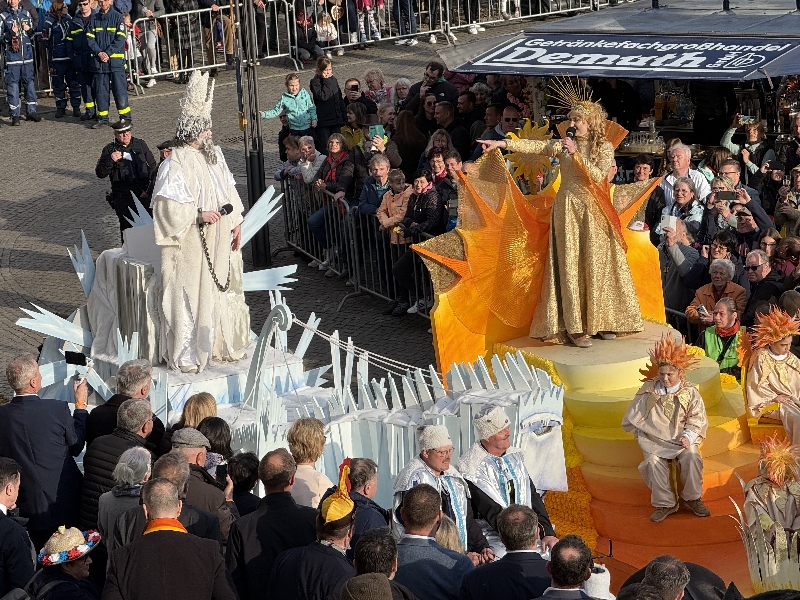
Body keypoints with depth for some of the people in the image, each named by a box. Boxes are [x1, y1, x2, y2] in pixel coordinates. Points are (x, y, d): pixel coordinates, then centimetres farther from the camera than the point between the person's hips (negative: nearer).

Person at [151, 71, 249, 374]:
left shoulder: (214, 155, 6)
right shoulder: (175, 165, -18)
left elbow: (229, 190, 15)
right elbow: (167, 208, -19)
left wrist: (236, 223, 12)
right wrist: (200, 215, -22)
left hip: (219, 241, 8)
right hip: (191, 245, -7)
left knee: (222, 290, 15)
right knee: (190, 296, -2)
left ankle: (222, 344, 30)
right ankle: (186, 357, 7)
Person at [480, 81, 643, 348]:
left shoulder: (605, 147, 0)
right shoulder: (563, 144, 5)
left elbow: (598, 176, -14)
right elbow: (534, 146, -5)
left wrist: (576, 154, -19)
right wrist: (502, 143, -15)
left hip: (594, 212, -1)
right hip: (568, 210, 1)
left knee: (597, 264, 2)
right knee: (570, 265, -2)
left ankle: (601, 320, 12)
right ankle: (574, 326, -2)